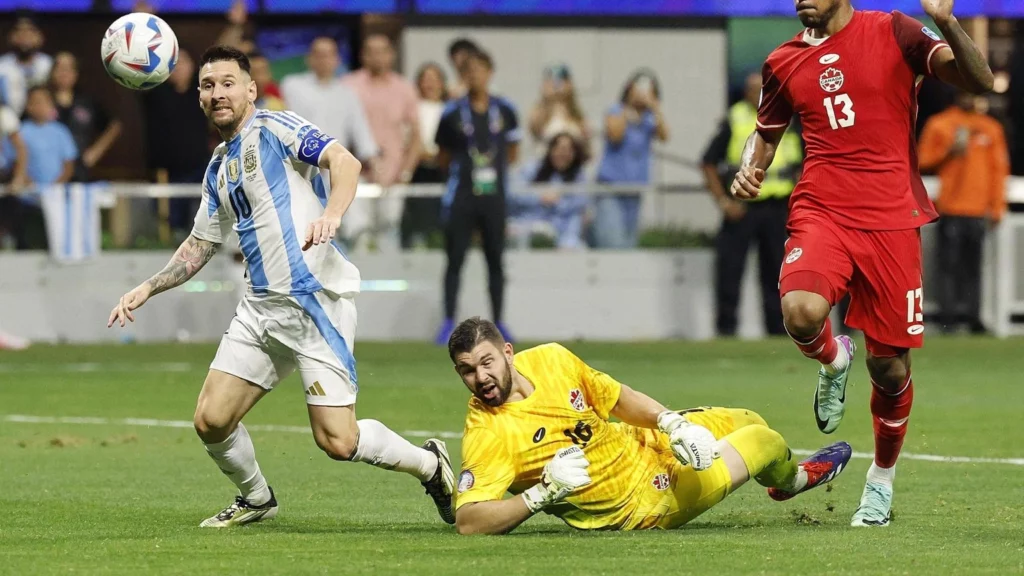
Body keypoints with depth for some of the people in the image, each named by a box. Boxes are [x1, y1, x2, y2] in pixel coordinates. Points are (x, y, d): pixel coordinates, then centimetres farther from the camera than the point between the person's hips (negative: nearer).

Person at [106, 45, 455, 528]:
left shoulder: (274, 128, -4)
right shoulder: (218, 169, 19)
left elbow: (344, 161, -18)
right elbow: (201, 245, 29)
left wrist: (331, 215, -36)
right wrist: (146, 289, 19)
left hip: (315, 298, -8)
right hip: (261, 306, 8)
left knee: (337, 441, -13)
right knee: (211, 421, 1)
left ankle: (430, 465, 12)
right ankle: (256, 500, 27)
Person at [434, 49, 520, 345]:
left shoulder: (504, 110, 4)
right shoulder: (453, 113, -1)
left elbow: (512, 152, 14)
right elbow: (443, 157, 9)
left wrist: (496, 167, 6)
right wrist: (462, 167, -1)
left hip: (494, 196, 1)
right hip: (461, 196, -1)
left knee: (495, 259, 6)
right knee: (455, 258, -2)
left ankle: (498, 321, 13)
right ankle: (449, 321, 2)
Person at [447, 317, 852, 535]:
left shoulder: (550, 359, -13)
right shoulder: (487, 436, -31)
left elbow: (619, 399, 0)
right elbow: (468, 521, -37)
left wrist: (673, 423, -15)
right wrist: (543, 493, -43)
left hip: (646, 443, 6)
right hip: (644, 501, -6)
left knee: (749, 423, 23)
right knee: (763, 441, 5)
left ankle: (789, 476, 62)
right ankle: (795, 479, 45)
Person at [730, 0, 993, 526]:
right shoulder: (783, 63, 11)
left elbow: (978, 81, -9)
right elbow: (767, 130, 28)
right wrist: (750, 168, 5)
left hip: (892, 220, -1)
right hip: (820, 212, 1)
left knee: (890, 367, 3)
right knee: (801, 312, -30)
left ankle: (882, 479, 28)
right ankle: (834, 362, 6)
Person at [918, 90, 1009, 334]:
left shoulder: (991, 128, 13)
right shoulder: (939, 124, 7)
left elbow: (999, 168, 13)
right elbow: (924, 161, 6)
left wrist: (996, 207, 7)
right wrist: (949, 152, -11)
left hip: (978, 210, 2)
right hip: (950, 209, -2)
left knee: (973, 267, -1)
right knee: (949, 264, -7)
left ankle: (972, 314, -1)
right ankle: (949, 316, -6)